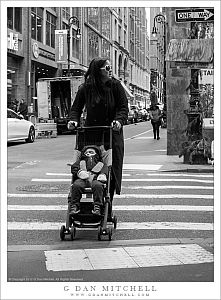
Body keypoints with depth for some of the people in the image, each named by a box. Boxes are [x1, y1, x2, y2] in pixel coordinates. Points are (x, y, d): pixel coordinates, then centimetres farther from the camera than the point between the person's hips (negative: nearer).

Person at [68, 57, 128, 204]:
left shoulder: (115, 85, 0)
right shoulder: (86, 88, 1)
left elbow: (123, 107, -3)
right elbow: (76, 108, 7)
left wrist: (119, 120, -22)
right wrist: (74, 120, -13)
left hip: (112, 133, 0)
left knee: (112, 168, -1)